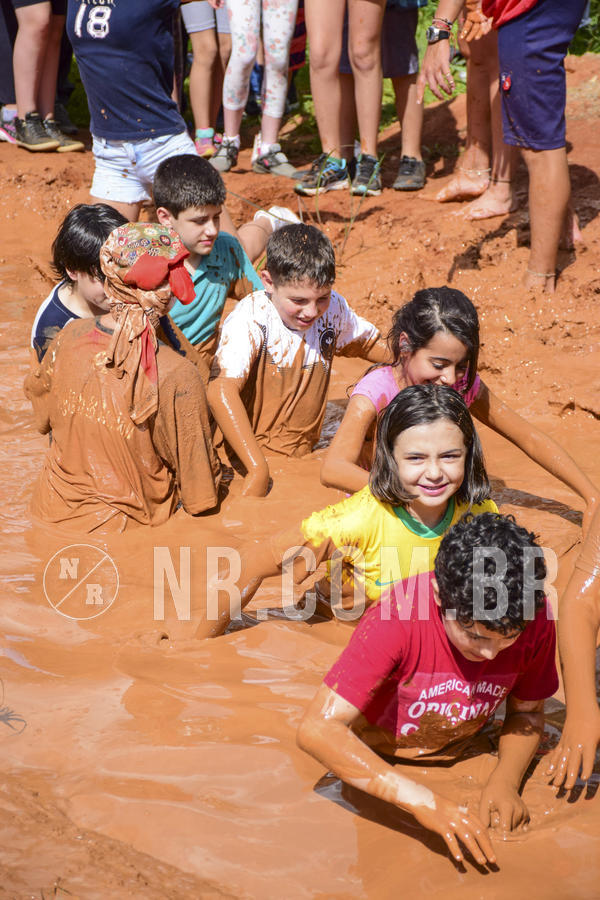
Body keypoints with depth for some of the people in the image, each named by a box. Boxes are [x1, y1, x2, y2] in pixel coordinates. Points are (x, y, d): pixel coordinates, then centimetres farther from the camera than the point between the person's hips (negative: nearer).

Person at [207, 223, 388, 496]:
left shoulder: (333, 309, -1)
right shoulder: (250, 319, -19)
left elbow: (370, 343, 20)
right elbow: (222, 392, -30)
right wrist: (258, 468, -36)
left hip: (303, 453, 5)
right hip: (245, 459, -4)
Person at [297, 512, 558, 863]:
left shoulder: (537, 619, -24)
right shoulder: (399, 615, -36)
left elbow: (527, 712, -5)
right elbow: (317, 729, -41)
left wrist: (505, 781, -26)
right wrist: (423, 799, -49)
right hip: (378, 760, -4)